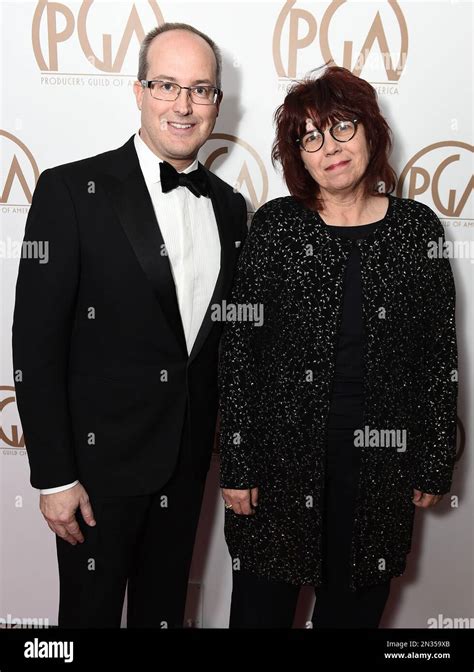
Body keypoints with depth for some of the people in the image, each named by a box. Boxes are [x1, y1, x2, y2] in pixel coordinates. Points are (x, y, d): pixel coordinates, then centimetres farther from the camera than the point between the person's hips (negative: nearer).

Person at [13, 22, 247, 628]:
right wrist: (54, 475, -15)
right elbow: (36, 343, -14)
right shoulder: (72, 191, -13)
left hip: (188, 460, 5)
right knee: (91, 609, 13)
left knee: (165, 606, 21)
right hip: (101, 456, -4)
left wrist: (226, 448, 9)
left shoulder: (228, 207, 5)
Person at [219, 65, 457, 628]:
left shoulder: (418, 229, 1)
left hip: (381, 461, 1)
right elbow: (238, 348, -3)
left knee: (354, 609, 16)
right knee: (261, 608, 12)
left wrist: (436, 465, 4)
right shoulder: (276, 227, -3)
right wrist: (236, 466, -6)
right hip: (281, 455, -1)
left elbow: (439, 355, 4)